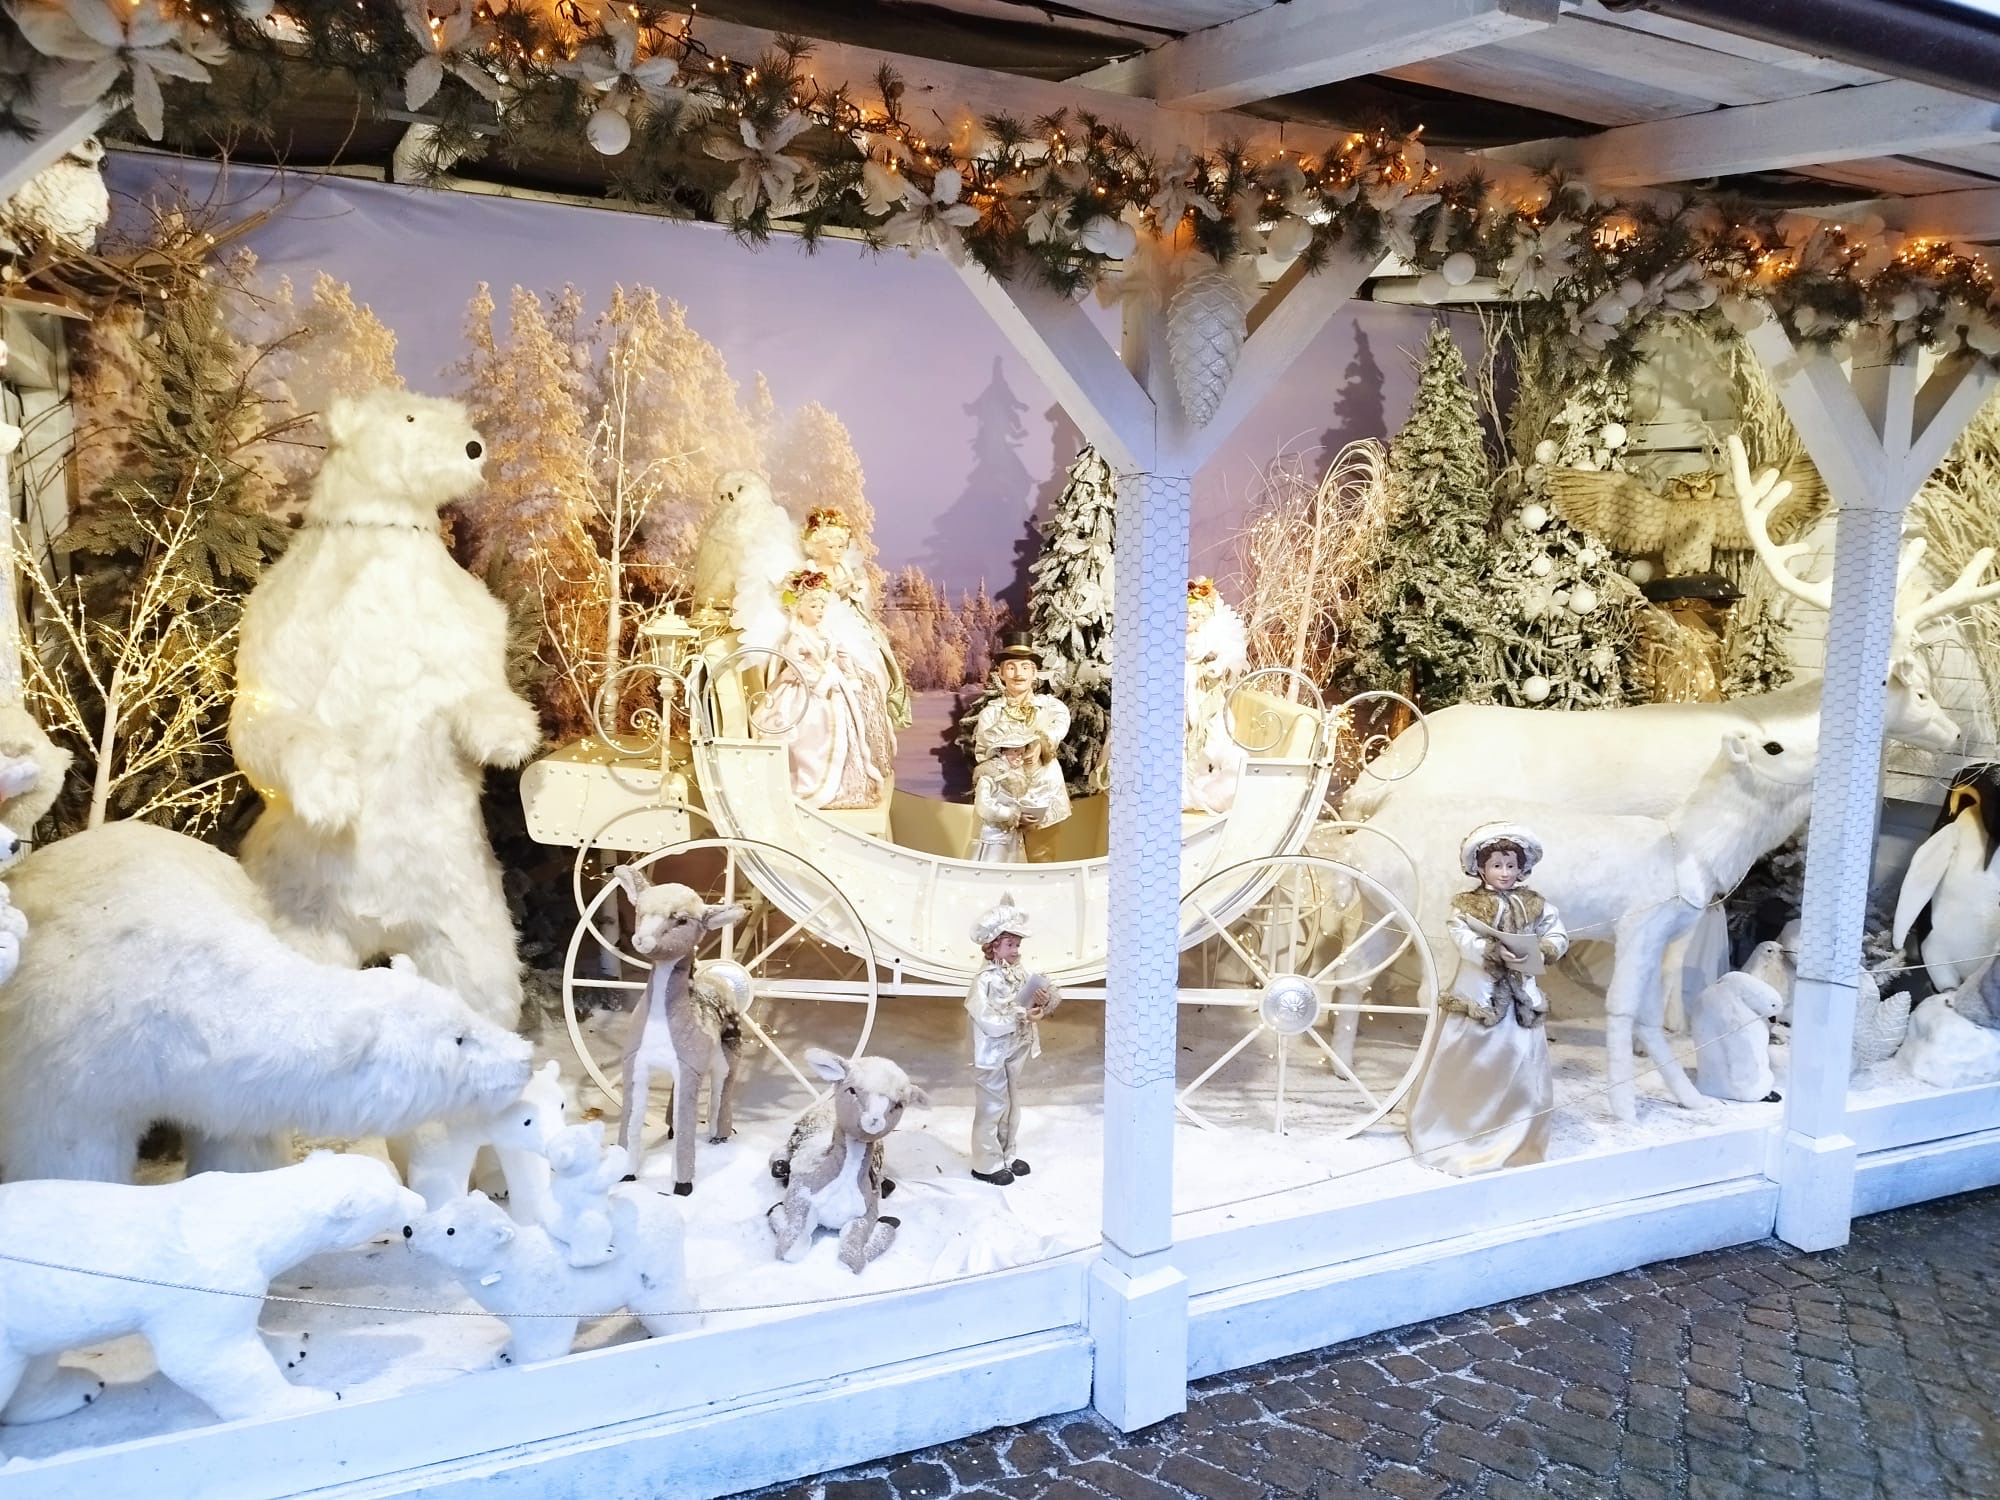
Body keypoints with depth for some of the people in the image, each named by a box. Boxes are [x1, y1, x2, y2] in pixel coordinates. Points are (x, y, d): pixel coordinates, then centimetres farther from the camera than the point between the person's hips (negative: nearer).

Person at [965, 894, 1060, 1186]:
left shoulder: (1021, 974, 1)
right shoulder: (985, 980, -21)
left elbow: (1029, 1005, 7)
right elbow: (988, 1021, -26)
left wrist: (1043, 1001, -16)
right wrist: (1022, 1016, -25)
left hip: (1016, 1051, 8)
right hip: (993, 1054, -7)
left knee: (1012, 1104, 18)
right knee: (993, 1106, 3)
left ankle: (1006, 1155, 33)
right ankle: (987, 1164, 16)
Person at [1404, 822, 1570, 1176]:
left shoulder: (1535, 905, 7)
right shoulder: (1467, 904, -4)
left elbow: (1558, 935, 3)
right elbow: (1463, 939, -18)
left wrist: (1543, 953, -17)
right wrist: (1496, 952, -29)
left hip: (1521, 997, 3)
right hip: (1477, 995, -3)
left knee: (1520, 1067, 6)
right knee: (1467, 1067, 3)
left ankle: (1515, 1144, 18)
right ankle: (1457, 1134, 16)